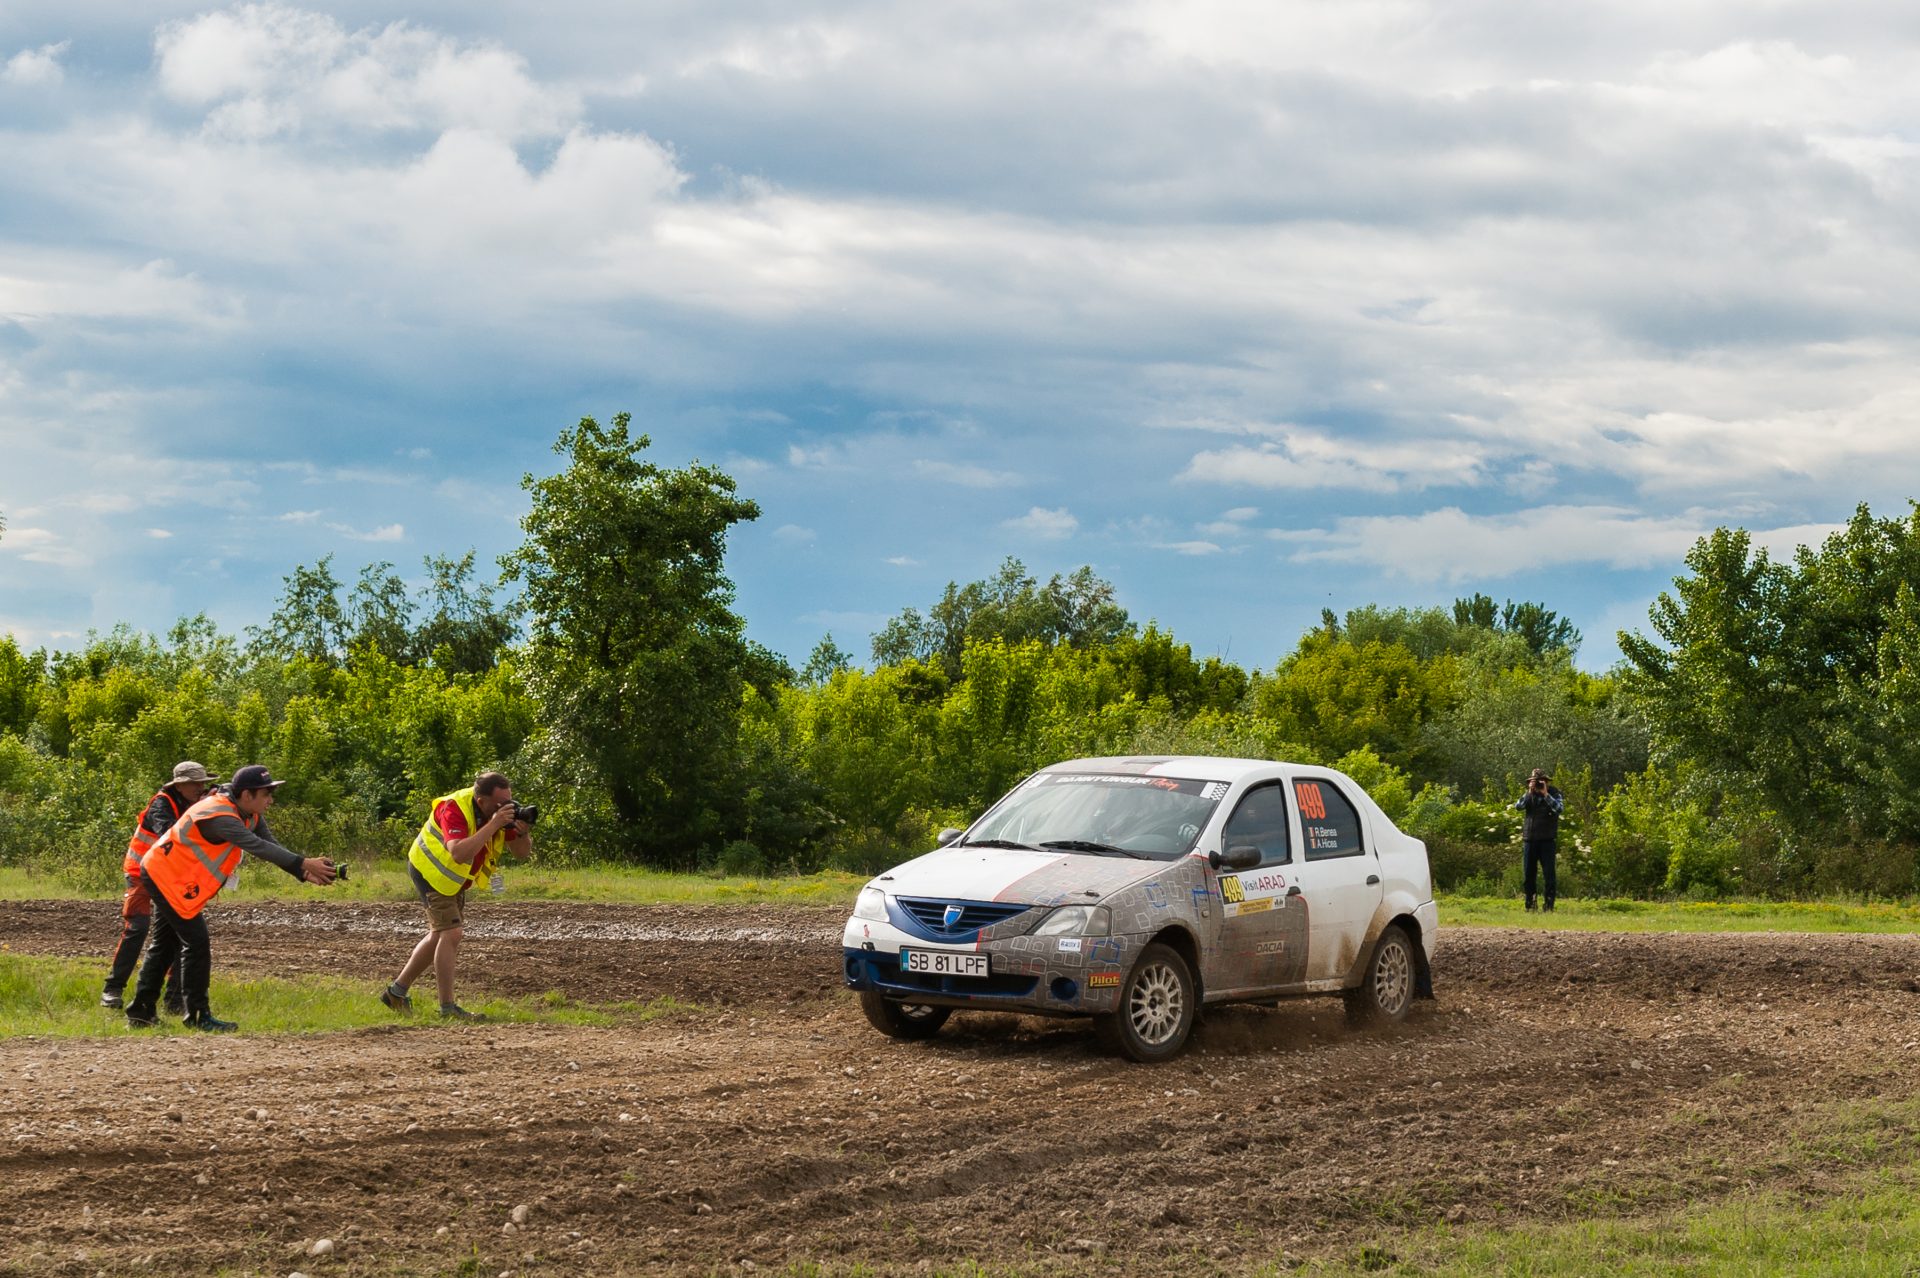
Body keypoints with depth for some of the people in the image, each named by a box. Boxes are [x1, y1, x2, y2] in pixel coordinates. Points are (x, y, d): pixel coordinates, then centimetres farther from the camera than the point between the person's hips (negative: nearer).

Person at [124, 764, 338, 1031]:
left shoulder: (250, 816, -1)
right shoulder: (220, 816, -31)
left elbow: (272, 847, -6)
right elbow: (258, 847, -41)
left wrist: (305, 872, -21)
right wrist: (304, 863, -46)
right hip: (166, 876, -11)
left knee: (165, 944, 17)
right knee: (196, 942, -11)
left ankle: (140, 1011, 26)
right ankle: (198, 1016, -7)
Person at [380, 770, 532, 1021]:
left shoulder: (502, 811, -11)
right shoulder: (454, 809, -32)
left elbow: (522, 853, -7)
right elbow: (459, 853, -47)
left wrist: (522, 831, -29)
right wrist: (492, 825, -46)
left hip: (453, 879, 9)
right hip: (431, 871, -9)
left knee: (439, 935, 17)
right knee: (451, 933, -16)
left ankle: (397, 991, 30)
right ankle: (447, 1008, -13)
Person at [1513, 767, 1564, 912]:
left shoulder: (1554, 794, 2)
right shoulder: (1529, 795, 11)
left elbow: (1559, 808, -17)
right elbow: (1518, 806, -6)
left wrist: (1546, 794, -18)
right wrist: (1529, 792, -13)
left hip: (1547, 840, -3)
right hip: (1529, 840, 3)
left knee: (1549, 873, -6)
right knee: (1529, 873, 6)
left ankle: (1549, 904, -4)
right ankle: (1529, 904, 13)